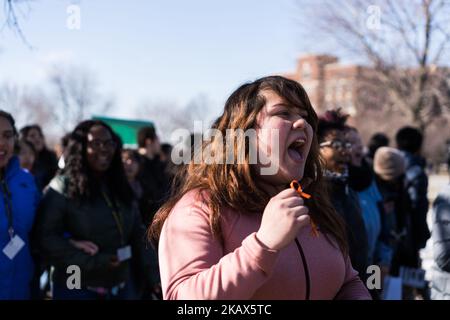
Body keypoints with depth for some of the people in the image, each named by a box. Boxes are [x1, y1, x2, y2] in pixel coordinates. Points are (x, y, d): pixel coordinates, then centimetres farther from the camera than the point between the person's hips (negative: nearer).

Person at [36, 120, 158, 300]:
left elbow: (137, 235, 10)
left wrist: (149, 275, 4)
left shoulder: (120, 186, 7)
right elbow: (47, 239, -16)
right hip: (77, 289, -5)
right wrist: (94, 261, -21)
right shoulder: (62, 188, -10)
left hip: (119, 287, 6)